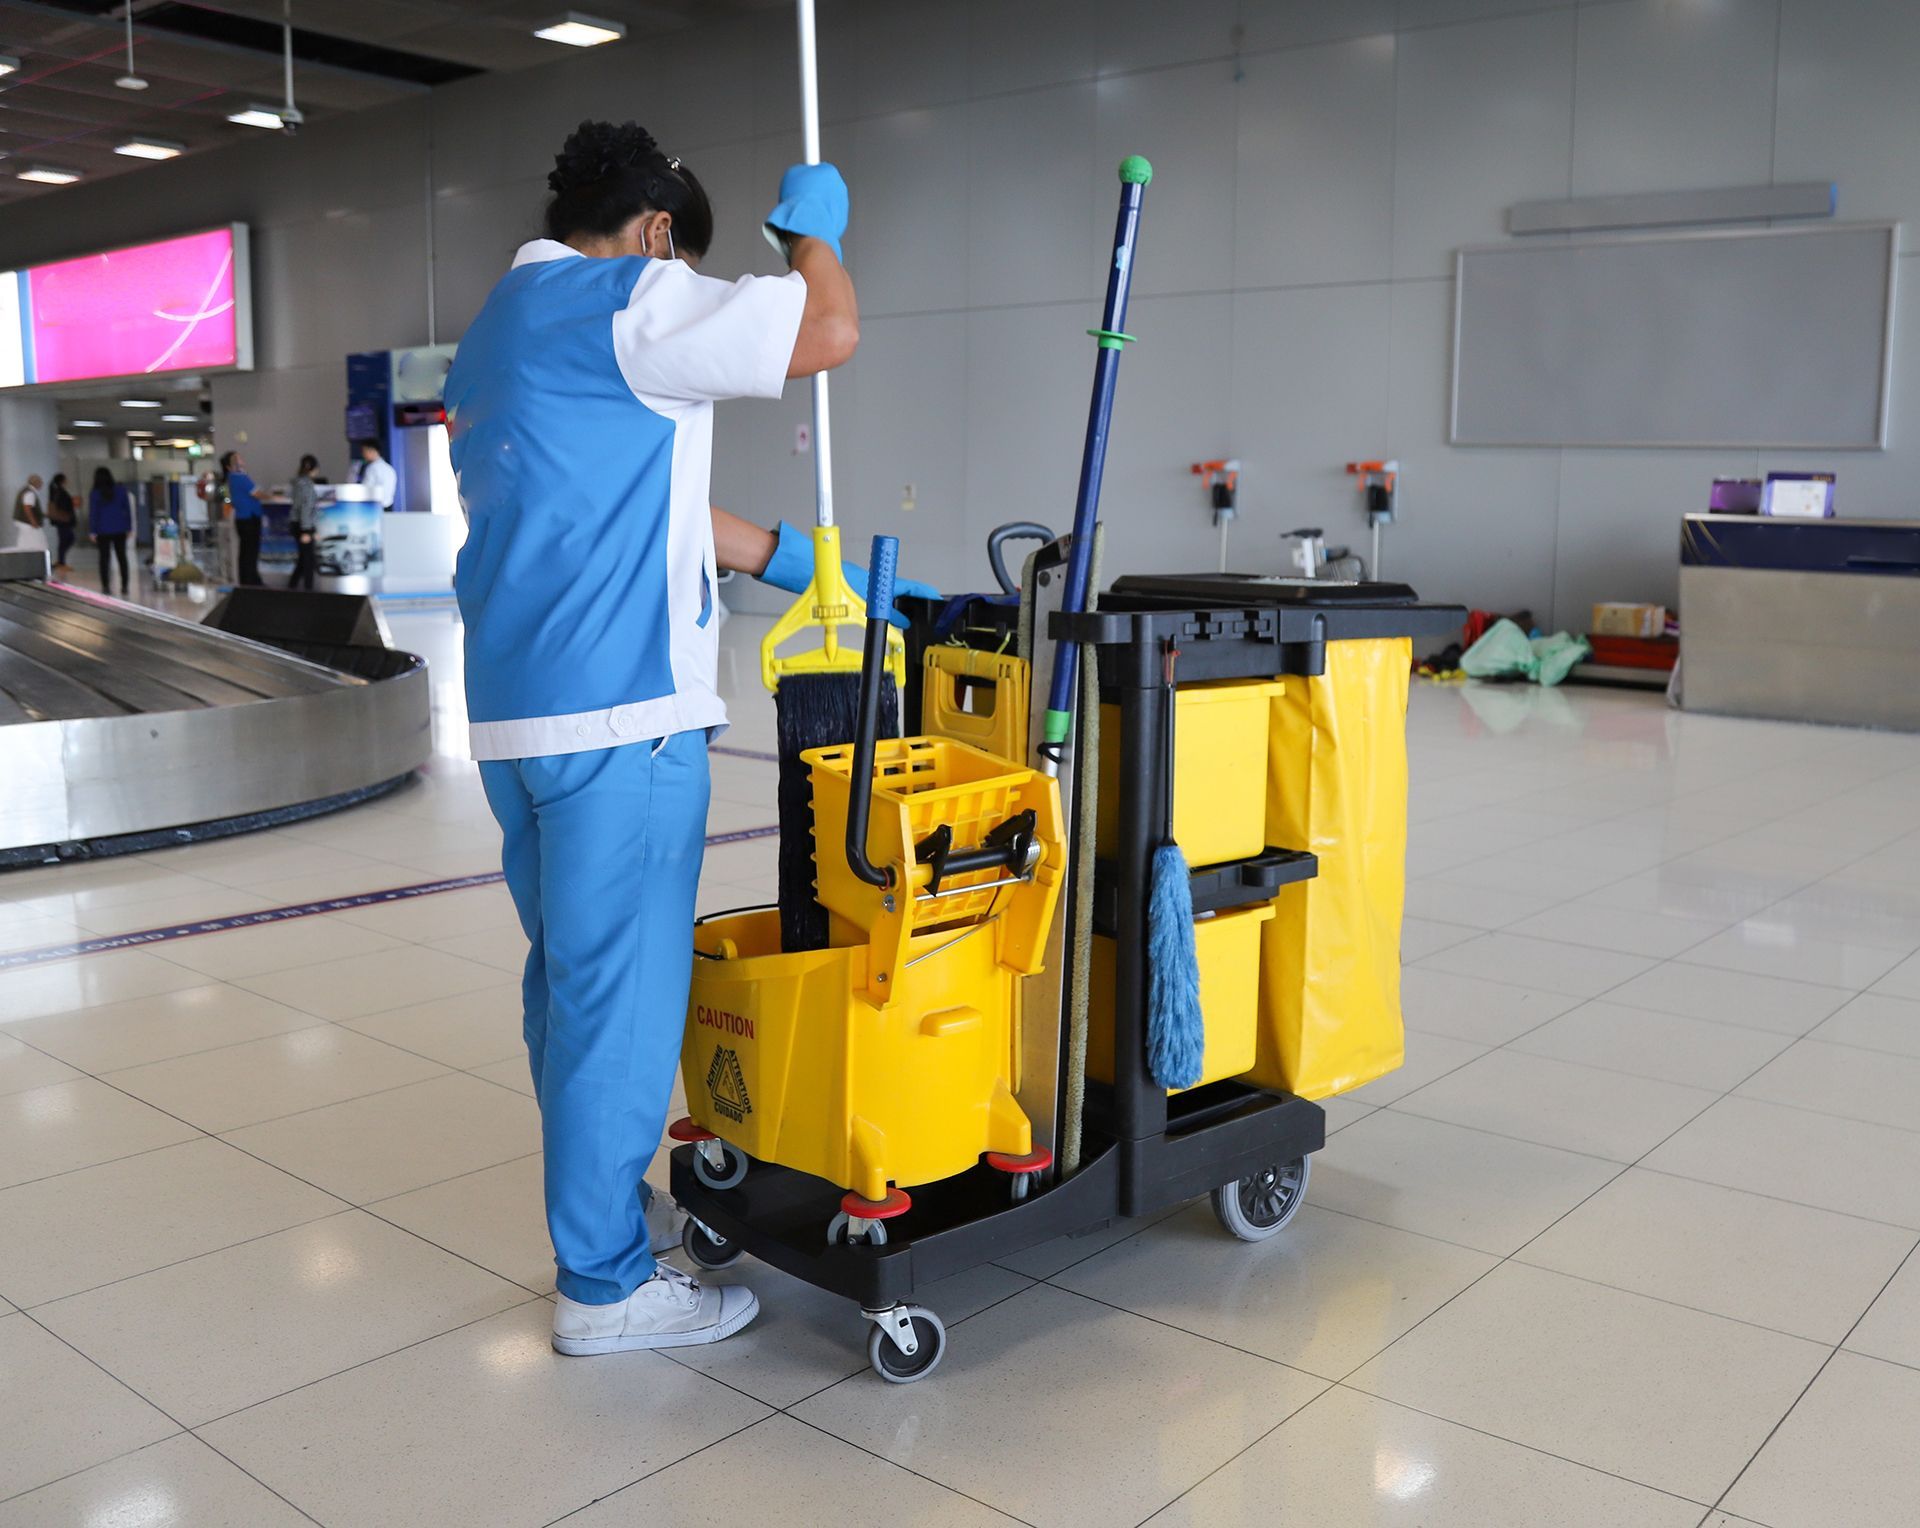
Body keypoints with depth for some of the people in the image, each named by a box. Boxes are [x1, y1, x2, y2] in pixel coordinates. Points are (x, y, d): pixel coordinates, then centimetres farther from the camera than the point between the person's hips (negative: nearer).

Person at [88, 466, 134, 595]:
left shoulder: (95, 494, -4)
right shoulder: (121, 490, 2)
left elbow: (93, 514, -3)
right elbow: (128, 509, 5)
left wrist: (92, 531, 0)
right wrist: (129, 527, 10)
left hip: (103, 530, -2)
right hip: (120, 529, 2)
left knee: (104, 558, 3)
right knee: (121, 557, 6)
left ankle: (106, 586, -3)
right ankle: (125, 586, 2)